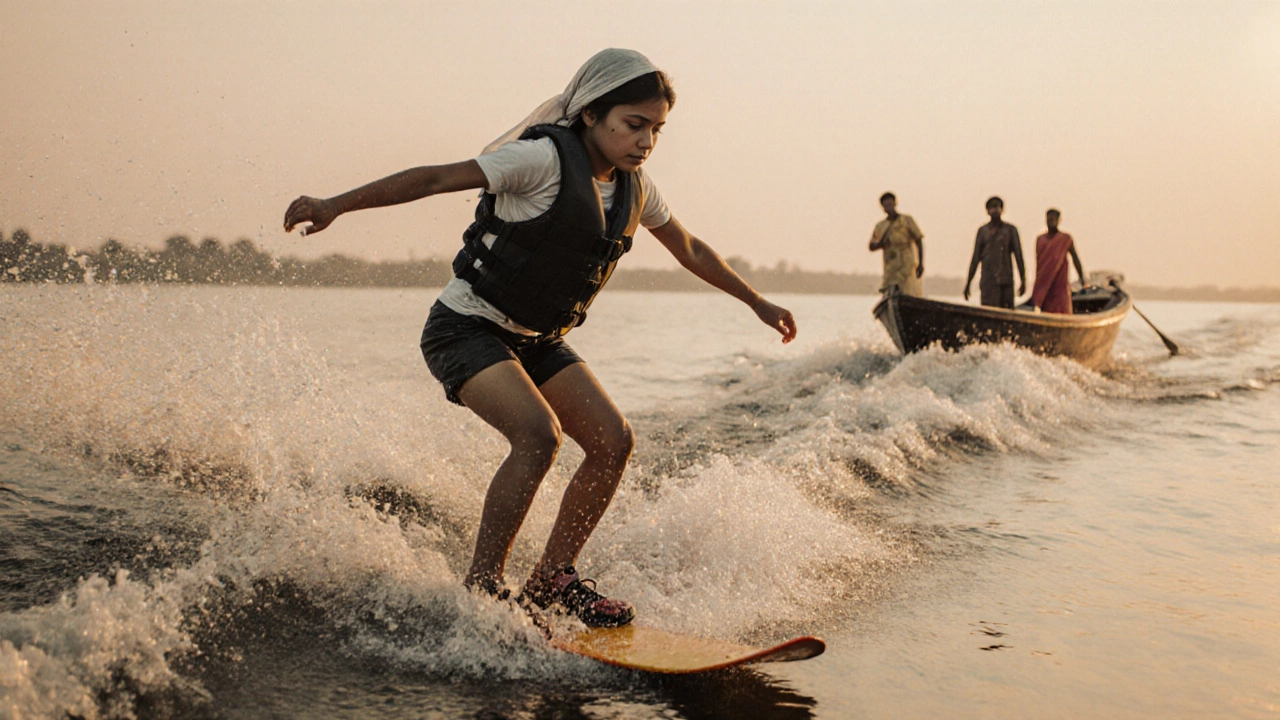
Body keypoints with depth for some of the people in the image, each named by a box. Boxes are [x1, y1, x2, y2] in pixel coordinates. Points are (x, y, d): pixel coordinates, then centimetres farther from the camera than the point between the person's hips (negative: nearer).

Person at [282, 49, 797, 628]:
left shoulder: (632, 189, 3)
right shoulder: (547, 157, -20)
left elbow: (691, 251, 18)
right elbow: (437, 178, -22)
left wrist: (757, 303, 27)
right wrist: (335, 205, -29)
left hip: (535, 340, 8)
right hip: (465, 327, -8)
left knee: (613, 441, -6)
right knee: (538, 435, -28)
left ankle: (551, 581, 7)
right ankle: (481, 587, -14)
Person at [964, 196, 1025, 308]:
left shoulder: (1010, 230, 6)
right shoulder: (982, 231, 11)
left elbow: (1018, 256, 4)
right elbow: (975, 259, 12)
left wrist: (1023, 281, -2)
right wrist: (968, 283, 9)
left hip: (1006, 280, -1)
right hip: (988, 281, 1)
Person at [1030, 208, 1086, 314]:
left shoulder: (1066, 239, 1)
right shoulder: (1040, 239, 12)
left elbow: (1075, 258, -2)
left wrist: (1081, 278, -11)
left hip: (1060, 282, -3)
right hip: (1043, 283, 3)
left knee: (1061, 312, -7)